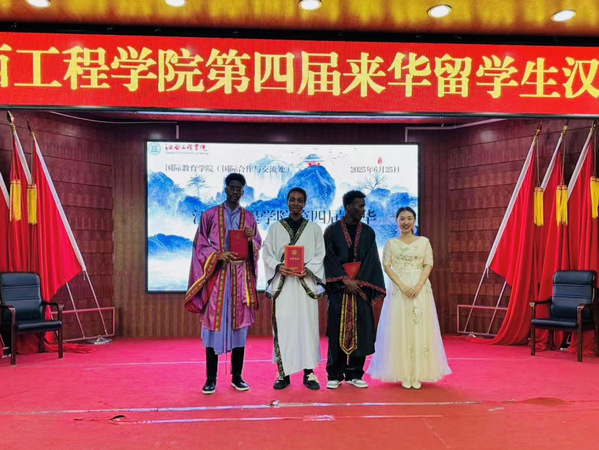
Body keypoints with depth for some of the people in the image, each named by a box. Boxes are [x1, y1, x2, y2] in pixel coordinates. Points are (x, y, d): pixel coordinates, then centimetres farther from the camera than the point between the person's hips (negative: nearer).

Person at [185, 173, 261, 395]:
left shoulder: (249, 218, 10)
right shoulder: (210, 215, 3)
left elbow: (257, 247, 11)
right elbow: (200, 245, 1)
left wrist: (251, 240, -11)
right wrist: (218, 254, -15)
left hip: (241, 278, 2)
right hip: (217, 276, -2)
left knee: (240, 325, 5)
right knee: (214, 325, -1)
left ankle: (237, 377, 15)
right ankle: (211, 378, 9)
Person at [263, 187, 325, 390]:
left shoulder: (314, 228, 10)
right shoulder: (275, 228, 10)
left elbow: (320, 255, 4)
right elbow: (267, 254, 5)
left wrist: (308, 269, -13)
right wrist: (278, 267, -14)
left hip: (306, 283, 0)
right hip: (282, 284, 0)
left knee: (307, 325, -1)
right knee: (283, 326, -1)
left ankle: (309, 372, 6)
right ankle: (283, 373, 6)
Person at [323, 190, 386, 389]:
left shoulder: (368, 232, 9)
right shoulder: (332, 230, 1)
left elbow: (371, 261, 3)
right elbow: (329, 259, -4)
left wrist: (358, 282, -9)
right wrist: (345, 281, -14)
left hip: (361, 288, 2)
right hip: (338, 288, -2)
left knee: (360, 330, 2)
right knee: (337, 331, 0)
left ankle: (354, 374, 12)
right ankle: (335, 375, 9)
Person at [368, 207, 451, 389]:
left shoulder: (424, 242, 8)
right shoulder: (391, 243, 6)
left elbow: (428, 265, 1)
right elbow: (386, 266, 0)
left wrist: (418, 285, -13)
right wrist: (401, 285, -13)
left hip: (421, 289, 1)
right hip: (399, 289, -1)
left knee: (420, 329, 1)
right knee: (400, 331, -1)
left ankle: (417, 375, 8)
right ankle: (404, 375, 6)